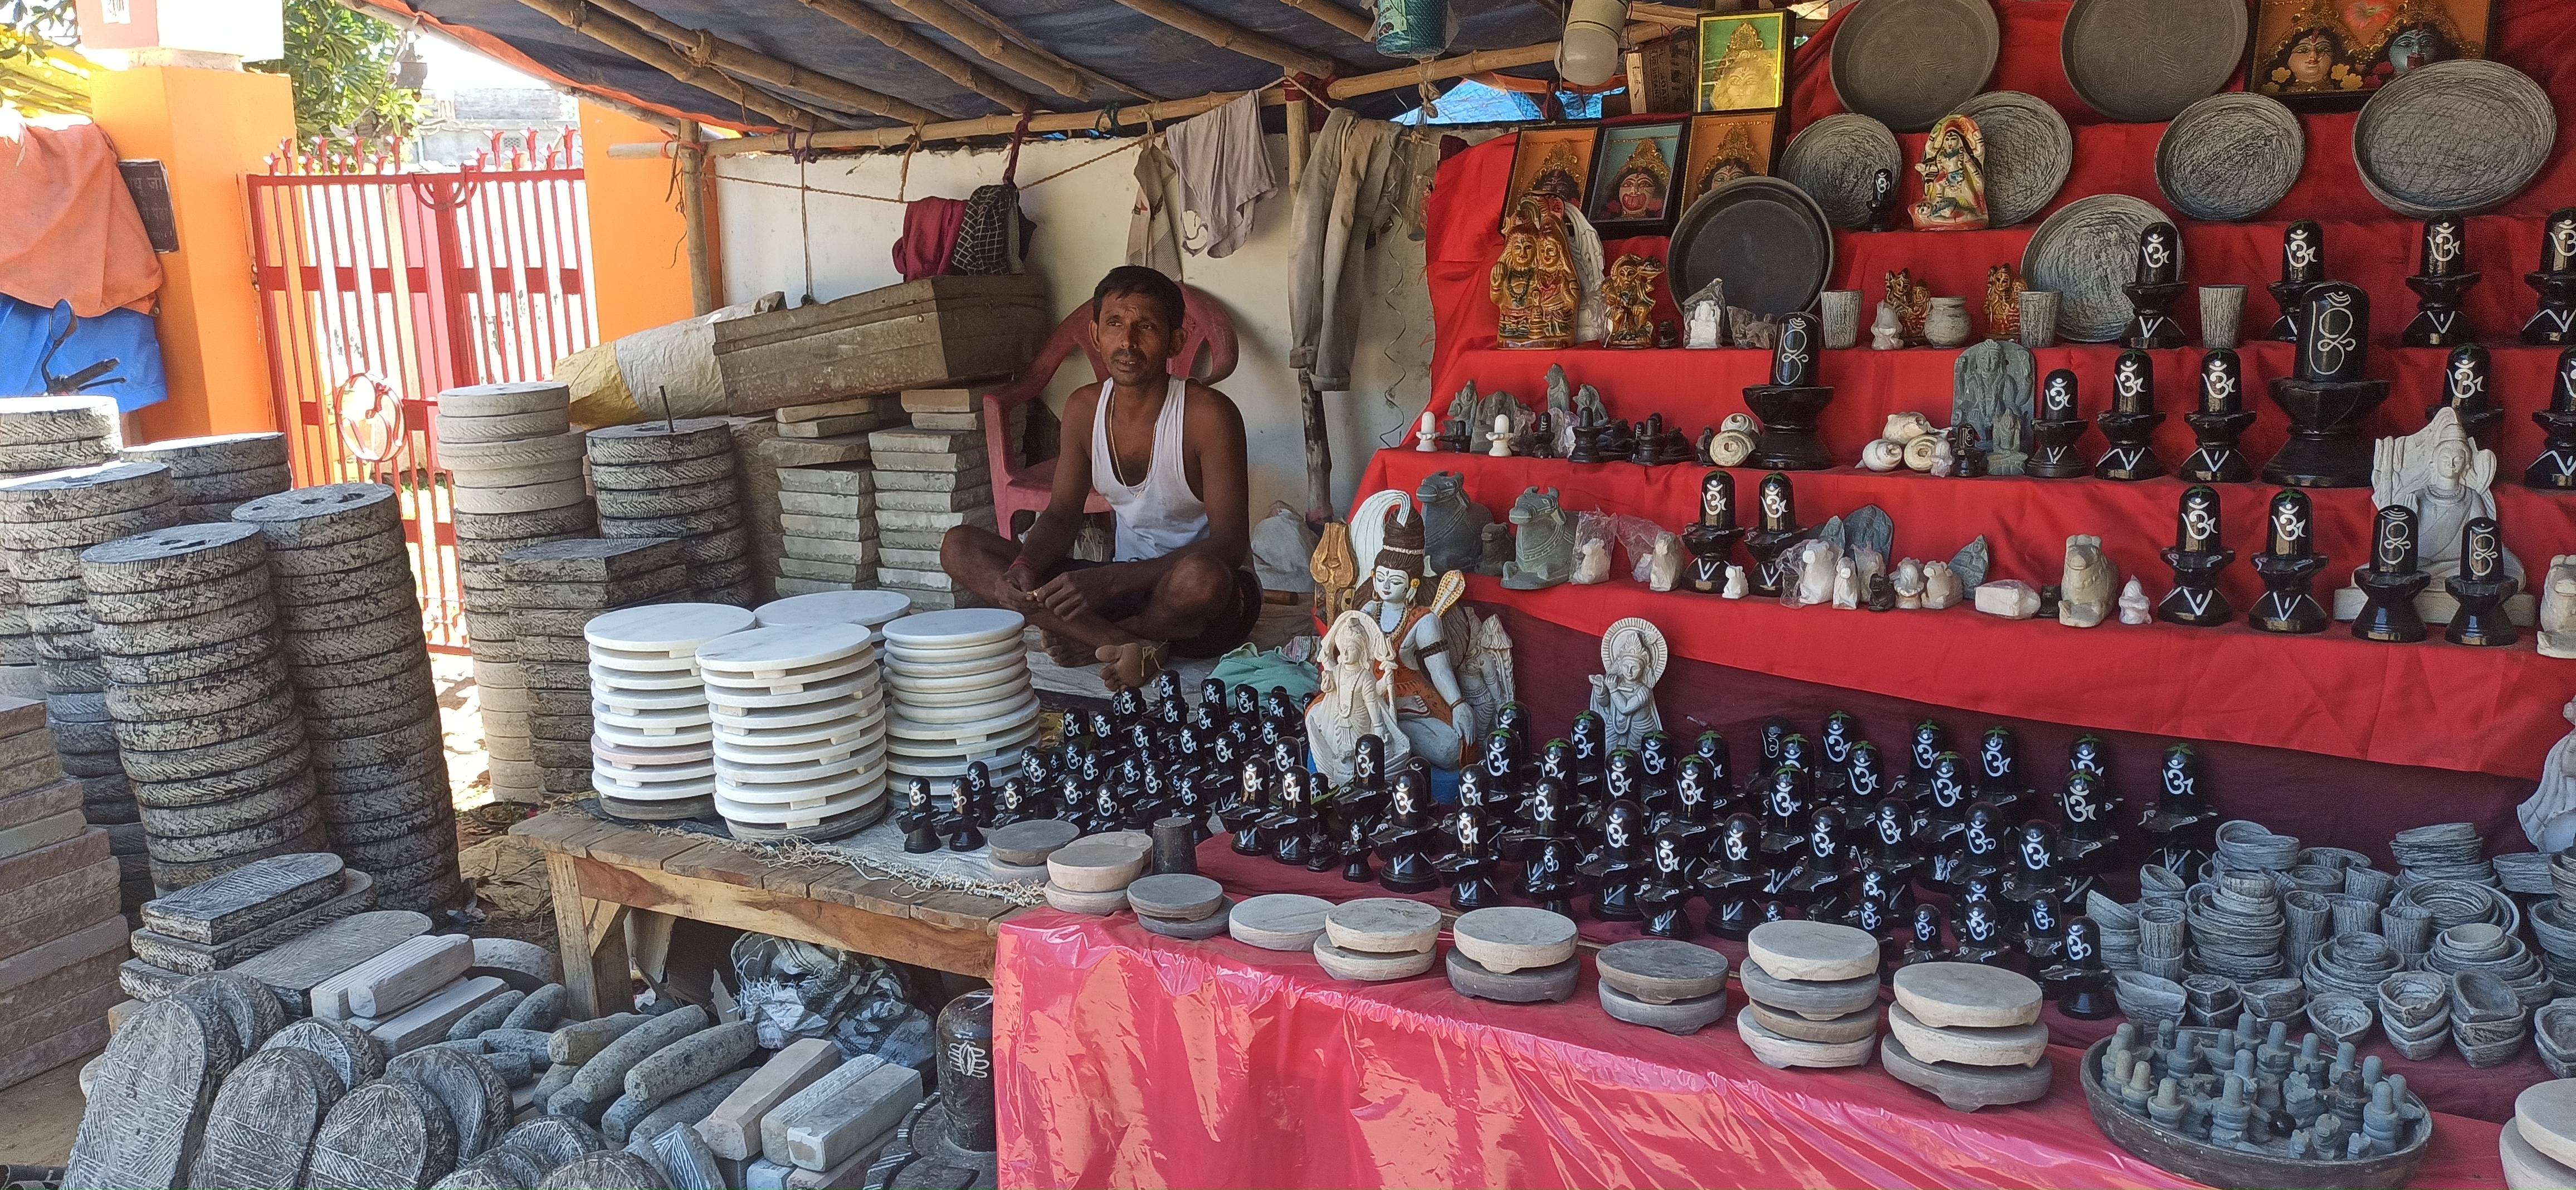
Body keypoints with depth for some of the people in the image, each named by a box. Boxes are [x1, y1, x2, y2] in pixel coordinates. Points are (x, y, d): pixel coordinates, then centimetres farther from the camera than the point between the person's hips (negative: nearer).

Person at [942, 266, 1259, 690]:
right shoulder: (1084, 408, 0)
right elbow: (1062, 514, 8)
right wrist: (1024, 566, -17)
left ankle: (1089, 642, -10)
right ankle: (1131, 645, -24)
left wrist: (1109, 580, -32)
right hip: (1128, 588, 6)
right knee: (959, 547, -8)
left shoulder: (1207, 414, -19)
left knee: (1200, 577, -44)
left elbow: (1229, 545, -24)